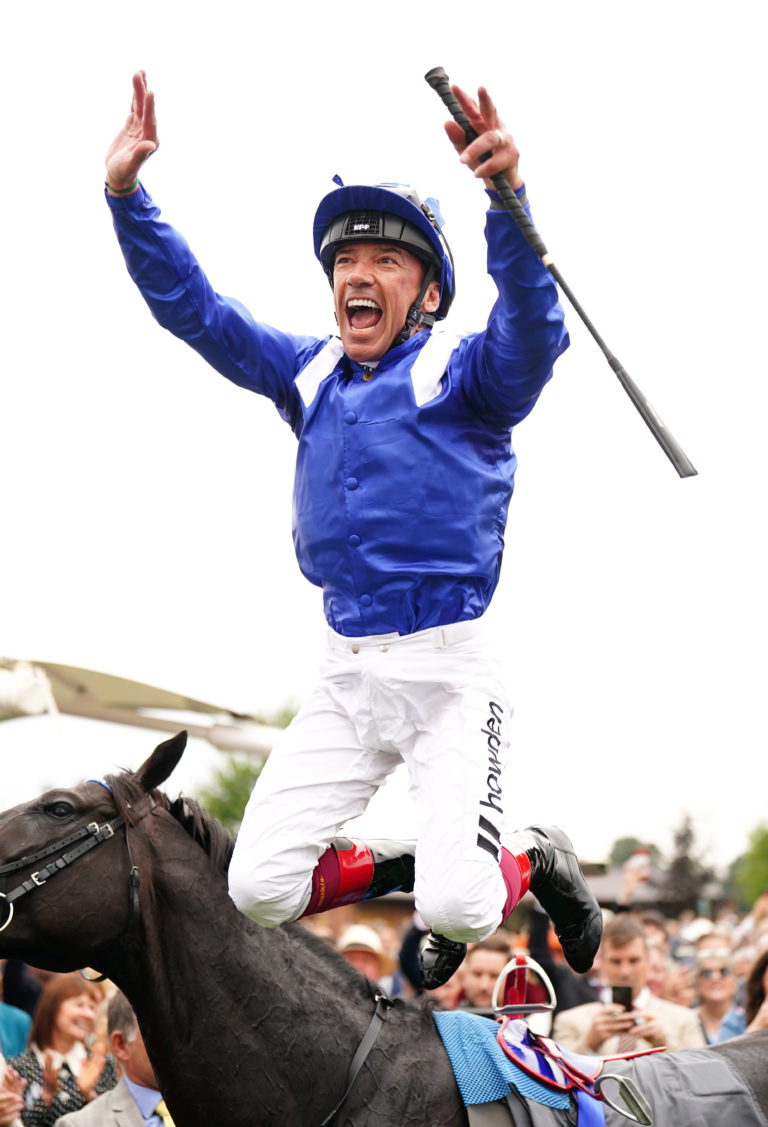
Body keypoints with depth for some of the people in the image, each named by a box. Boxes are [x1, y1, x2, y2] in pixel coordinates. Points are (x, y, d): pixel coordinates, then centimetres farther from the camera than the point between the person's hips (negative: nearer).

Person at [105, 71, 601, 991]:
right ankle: (416, 869, 21)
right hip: (347, 675, 5)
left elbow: (533, 328, -25)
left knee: (458, 908, -18)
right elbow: (192, 309, 13)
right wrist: (125, 191, -1)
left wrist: (507, 196, -43)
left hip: (449, 672, -5)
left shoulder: (465, 374, -4)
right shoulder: (309, 375, 12)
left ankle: (536, 860, 18)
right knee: (258, 890, -4)